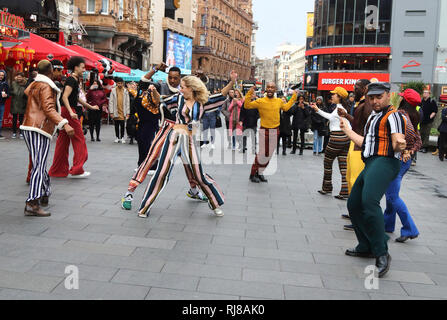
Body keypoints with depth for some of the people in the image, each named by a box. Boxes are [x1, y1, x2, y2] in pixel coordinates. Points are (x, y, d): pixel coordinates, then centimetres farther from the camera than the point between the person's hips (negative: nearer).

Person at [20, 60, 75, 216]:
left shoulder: (33, 85, 19)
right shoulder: (46, 87, -10)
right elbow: (49, 109, -22)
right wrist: (64, 124, -32)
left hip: (28, 127, 10)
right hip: (40, 129, -10)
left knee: (39, 164, 19)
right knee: (39, 165, -15)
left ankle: (45, 194, 31)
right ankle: (32, 204, -22)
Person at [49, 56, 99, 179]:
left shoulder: (75, 80, 18)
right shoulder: (71, 80, -12)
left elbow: (76, 98, 29)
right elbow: (65, 97, -23)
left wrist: (90, 106, 35)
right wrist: (71, 112, -34)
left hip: (68, 111, 10)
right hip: (68, 111, -10)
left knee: (63, 140, 11)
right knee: (79, 139, -5)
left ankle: (57, 171, 16)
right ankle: (77, 170, -2)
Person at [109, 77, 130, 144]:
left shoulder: (125, 91, 4)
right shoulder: (113, 90, 3)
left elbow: (127, 102, 4)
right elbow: (111, 102, 3)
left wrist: (128, 113, -1)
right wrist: (111, 112, -4)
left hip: (123, 111, -1)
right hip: (116, 111, 1)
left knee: (122, 125, -2)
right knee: (116, 125, 8)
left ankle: (122, 137, 9)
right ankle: (117, 137, 19)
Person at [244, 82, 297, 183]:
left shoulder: (279, 101, 5)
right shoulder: (260, 101, -10)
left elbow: (286, 107, 26)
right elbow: (246, 105, -12)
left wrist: (294, 97, 25)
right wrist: (250, 93, -22)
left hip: (275, 131, 5)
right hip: (264, 131, -5)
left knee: (269, 155, 11)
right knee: (263, 154, -5)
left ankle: (260, 173, 26)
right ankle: (253, 174, 10)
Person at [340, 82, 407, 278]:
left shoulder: (393, 116, -3)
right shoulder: (373, 117, 25)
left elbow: (398, 144, -14)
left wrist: (400, 145, -38)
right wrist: (347, 130, 41)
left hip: (385, 162, -10)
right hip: (371, 164, 10)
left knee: (369, 201, -31)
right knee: (354, 204, 13)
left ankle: (382, 254, -25)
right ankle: (366, 247, 27)